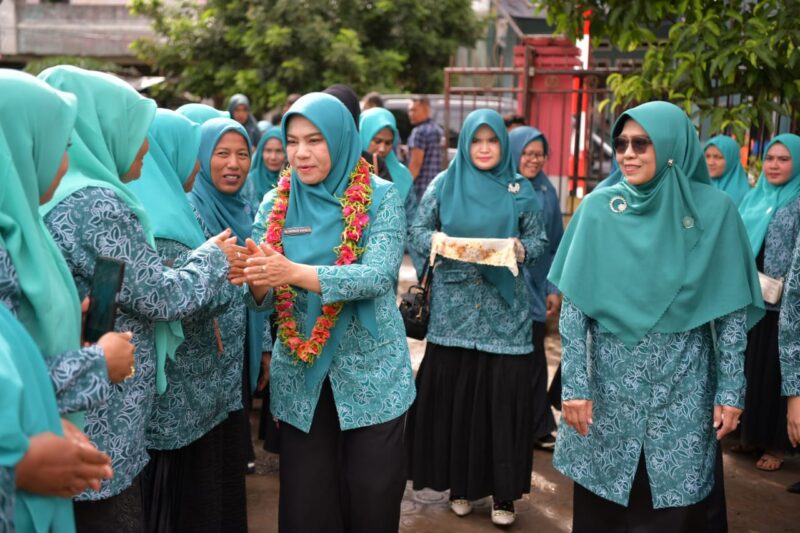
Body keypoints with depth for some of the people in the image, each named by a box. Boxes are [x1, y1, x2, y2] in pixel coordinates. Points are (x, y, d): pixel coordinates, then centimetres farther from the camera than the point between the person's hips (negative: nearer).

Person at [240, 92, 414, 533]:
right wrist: (258, 281, -26)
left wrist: (295, 272, -32)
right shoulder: (276, 204, 3)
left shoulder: (380, 197, -6)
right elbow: (261, 298, -2)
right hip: (299, 375, 2)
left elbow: (379, 275, -20)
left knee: (373, 497, 8)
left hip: (371, 370, -2)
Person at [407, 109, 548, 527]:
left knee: (502, 398, 0)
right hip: (453, 310, 0)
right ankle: (459, 482, 18)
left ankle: (503, 491, 11)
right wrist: (436, 240, -16)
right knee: (452, 395, 2)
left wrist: (520, 249, -15)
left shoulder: (521, 190, 6)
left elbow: (539, 240, 7)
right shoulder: (443, 184, 5)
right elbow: (416, 232, 5)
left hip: (505, 312, 0)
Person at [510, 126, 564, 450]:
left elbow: (555, 244, 11)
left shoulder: (547, 192, 7)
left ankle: (537, 429, 19)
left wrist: (554, 288, 8)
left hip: (534, 289, 4)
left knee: (533, 359, 9)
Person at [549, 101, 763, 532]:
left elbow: (731, 309, 0)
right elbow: (573, 302, -3)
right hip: (609, 377, 1)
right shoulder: (599, 207, -3)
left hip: (683, 383, 0)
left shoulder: (714, 210, -3)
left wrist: (731, 391, -2)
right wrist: (574, 384, -7)